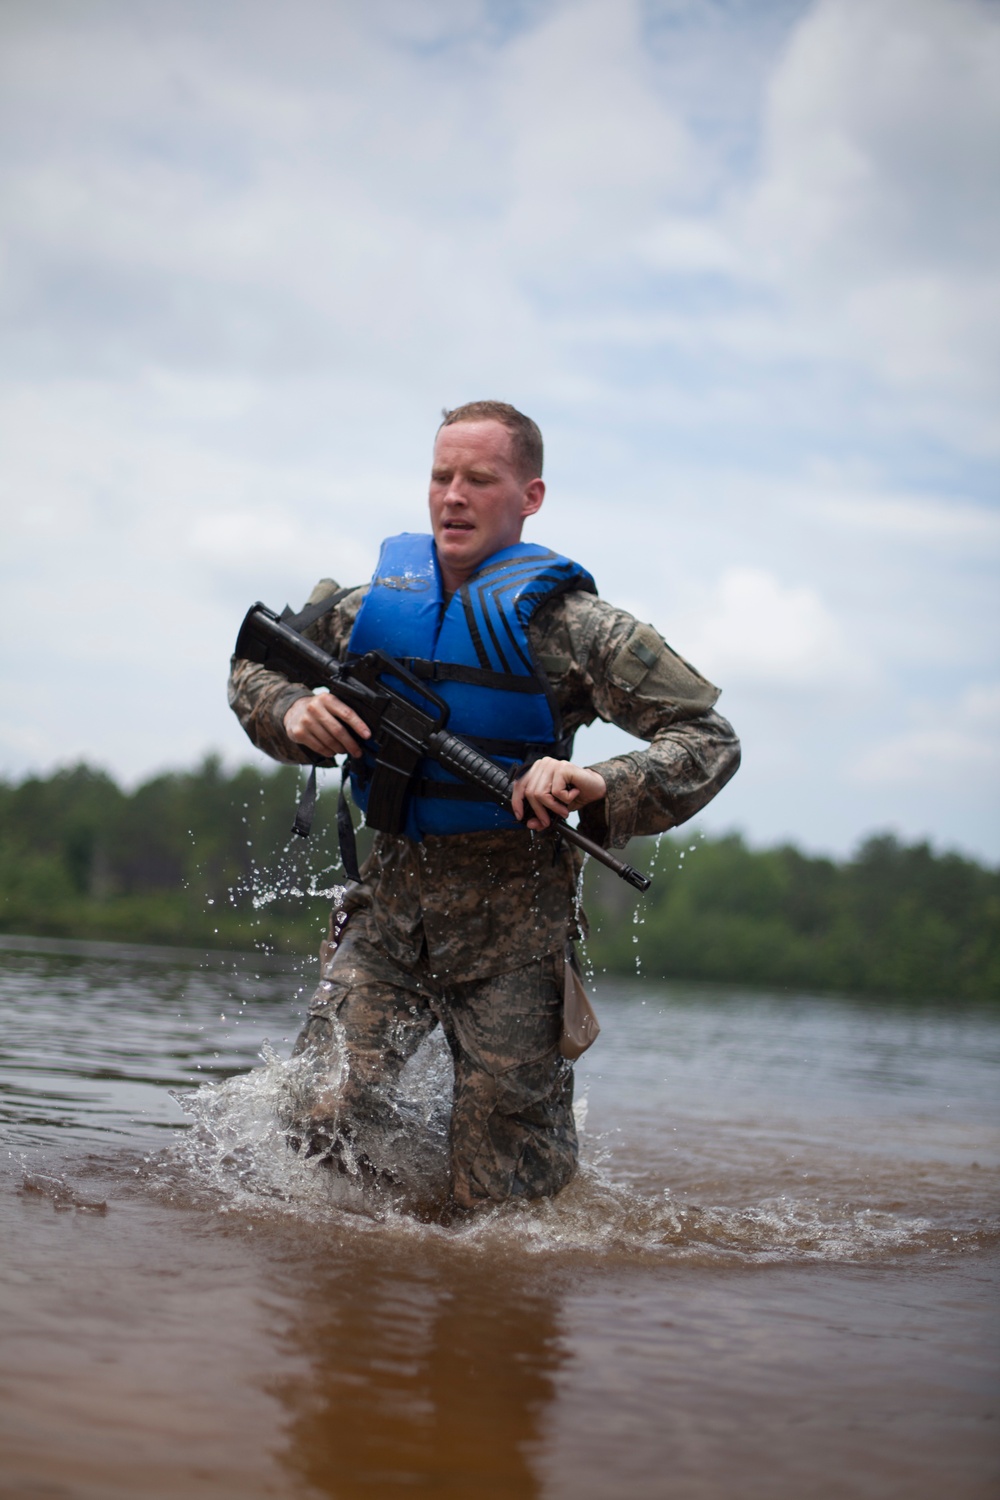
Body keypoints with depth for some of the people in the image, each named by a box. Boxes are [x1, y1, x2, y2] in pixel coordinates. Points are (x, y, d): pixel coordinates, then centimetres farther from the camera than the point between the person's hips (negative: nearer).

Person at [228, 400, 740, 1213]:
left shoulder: (562, 620, -8)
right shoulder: (373, 605, 4)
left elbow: (709, 740, -9)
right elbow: (253, 670, 19)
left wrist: (602, 787, -27)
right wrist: (295, 714, -4)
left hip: (512, 930, -3)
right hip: (388, 905, 3)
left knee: (503, 1193, 0)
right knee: (321, 1114, -9)